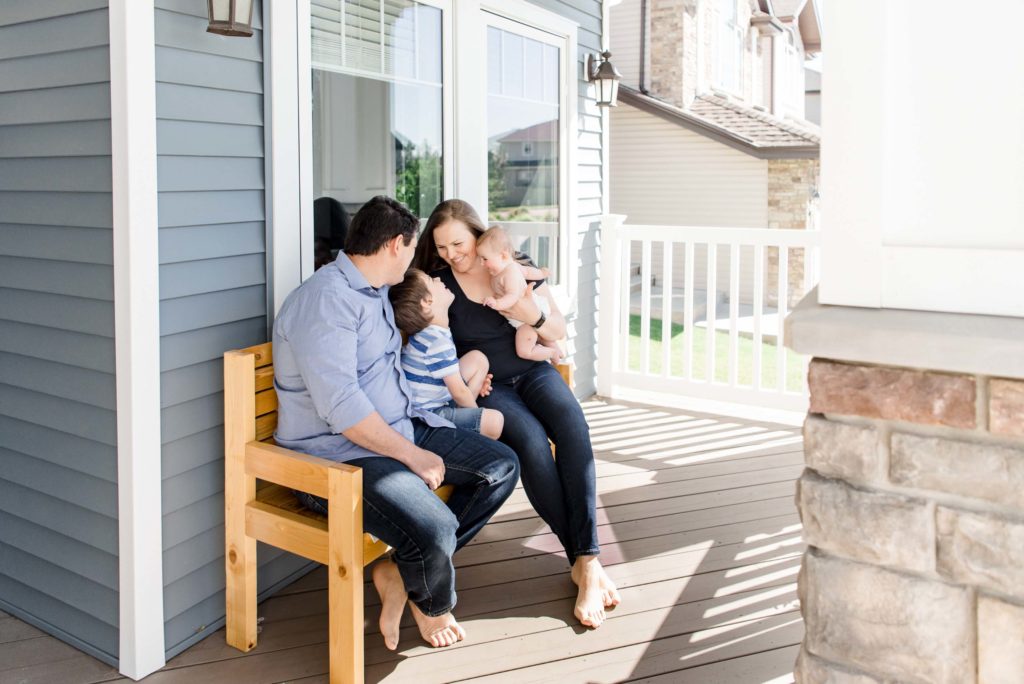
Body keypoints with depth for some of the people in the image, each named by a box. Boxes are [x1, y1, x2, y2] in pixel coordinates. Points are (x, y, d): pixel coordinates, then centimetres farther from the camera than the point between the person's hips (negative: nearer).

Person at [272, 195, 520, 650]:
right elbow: (341, 406, -26)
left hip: (398, 428, 11)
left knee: (501, 467, 3)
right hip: (338, 454, -10)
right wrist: (413, 455, -21)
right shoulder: (326, 300, -19)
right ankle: (433, 605, 7)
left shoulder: (377, 293, 16)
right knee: (435, 529, -32)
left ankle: (401, 571, 1)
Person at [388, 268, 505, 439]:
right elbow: (459, 392, -18)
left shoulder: (428, 331, 5)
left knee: (478, 359, 13)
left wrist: (475, 381, 15)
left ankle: (463, 411, 8)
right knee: (495, 421, -25)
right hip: (428, 412, -10)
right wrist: (477, 413, 0)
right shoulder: (438, 343, -23)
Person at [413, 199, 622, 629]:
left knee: (573, 428, -30)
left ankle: (588, 561, -34)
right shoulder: (437, 282, -1)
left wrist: (533, 315, -17)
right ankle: (581, 561, -27)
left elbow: (558, 333, 5)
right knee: (531, 440, -33)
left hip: (532, 372, 2)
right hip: (485, 386, -2)